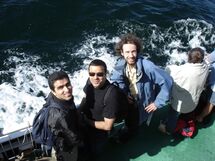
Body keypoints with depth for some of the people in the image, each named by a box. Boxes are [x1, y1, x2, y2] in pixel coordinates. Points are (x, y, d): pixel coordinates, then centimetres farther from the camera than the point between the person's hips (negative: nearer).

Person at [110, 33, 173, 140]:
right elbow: (114, 79, -3)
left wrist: (158, 103, -26)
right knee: (129, 122, 32)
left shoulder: (148, 67, -37)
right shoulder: (120, 65, -20)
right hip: (130, 101, 4)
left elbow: (167, 81, -32)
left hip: (144, 105, -4)